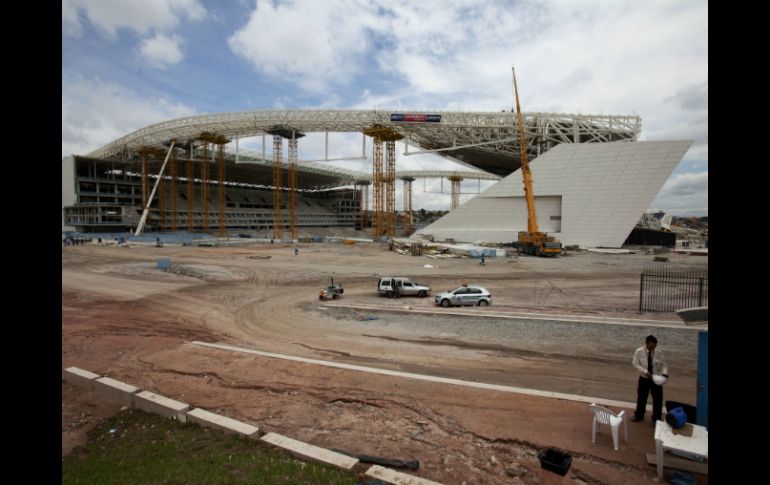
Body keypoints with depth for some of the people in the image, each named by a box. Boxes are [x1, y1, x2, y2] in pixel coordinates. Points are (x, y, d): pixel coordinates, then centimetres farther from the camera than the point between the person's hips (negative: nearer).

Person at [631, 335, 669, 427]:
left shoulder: (659, 353, -13)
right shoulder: (639, 352, -16)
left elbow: (664, 364, -6)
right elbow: (636, 364, -12)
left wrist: (664, 374, -24)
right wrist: (646, 372, -24)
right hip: (643, 378, 0)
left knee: (657, 399, 9)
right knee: (641, 397, 16)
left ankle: (656, 419, 30)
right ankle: (639, 415, 38)